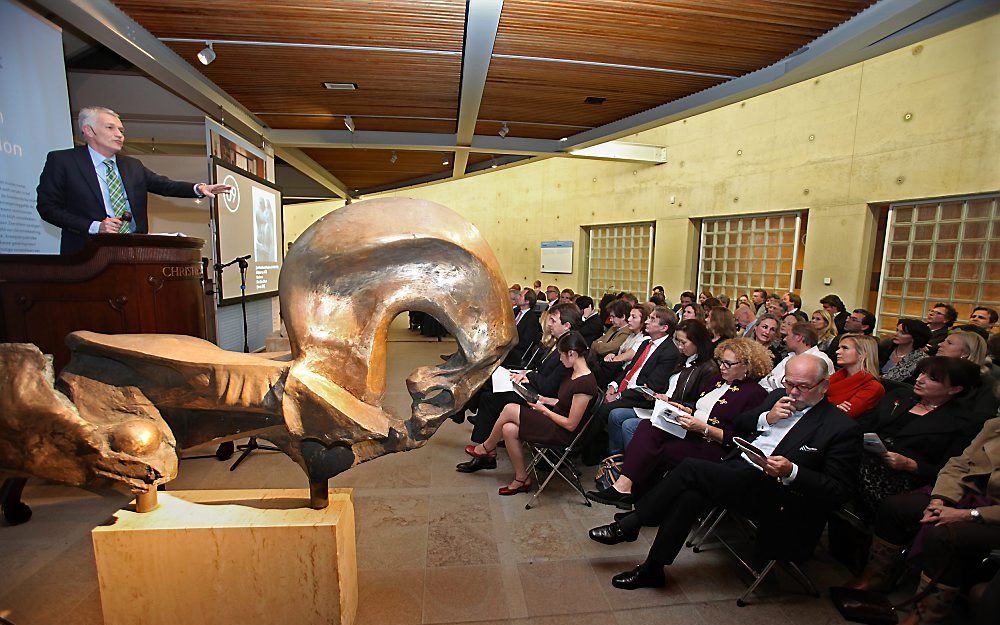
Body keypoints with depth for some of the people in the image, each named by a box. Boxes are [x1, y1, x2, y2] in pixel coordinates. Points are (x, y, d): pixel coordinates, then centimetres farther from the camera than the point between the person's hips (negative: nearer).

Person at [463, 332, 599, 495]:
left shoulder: (585, 384, -25)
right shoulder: (575, 374, 4)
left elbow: (571, 424, -21)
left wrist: (544, 410, -12)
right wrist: (546, 400, 4)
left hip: (562, 433, -9)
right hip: (555, 419, 9)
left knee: (510, 409, -13)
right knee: (508, 430, -9)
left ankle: (487, 448, 13)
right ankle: (522, 479, 7)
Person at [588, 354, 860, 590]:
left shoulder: (843, 428, -3)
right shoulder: (778, 397, 16)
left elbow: (839, 490, -8)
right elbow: (737, 425, 18)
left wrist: (791, 471, -23)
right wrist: (766, 417, -1)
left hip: (775, 494, -6)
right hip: (738, 470, 6)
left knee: (691, 468, -25)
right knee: (692, 494, -25)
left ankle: (629, 524, -12)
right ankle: (651, 570, -13)